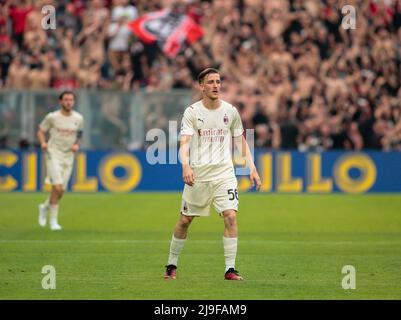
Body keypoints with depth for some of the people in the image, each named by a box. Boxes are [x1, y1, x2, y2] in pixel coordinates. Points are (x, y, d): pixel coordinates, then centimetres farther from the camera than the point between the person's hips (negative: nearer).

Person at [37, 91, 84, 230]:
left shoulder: (78, 118, 5)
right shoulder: (52, 117, -5)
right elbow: (41, 131, 4)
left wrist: (76, 145, -1)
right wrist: (43, 143, -15)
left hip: (68, 156, 4)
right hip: (53, 154, -4)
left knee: (61, 191, 7)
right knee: (57, 187, -17)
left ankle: (45, 207, 37)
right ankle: (53, 220, -6)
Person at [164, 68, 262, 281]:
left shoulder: (230, 111, 5)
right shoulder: (192, 112, -4)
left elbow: (240, 141, 14)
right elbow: (184, 142, -14)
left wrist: (252, 169, 6)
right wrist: (185, 165, -32)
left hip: (224, 172, 1)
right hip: (197, 173, -1)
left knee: (230, 216, -14)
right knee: (185, 220, 6)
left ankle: (230, 269, -9)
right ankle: (171, 265, 23)